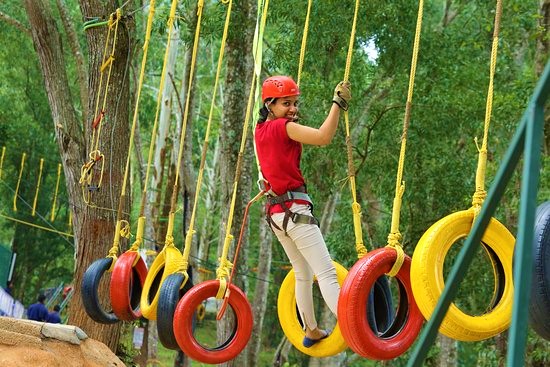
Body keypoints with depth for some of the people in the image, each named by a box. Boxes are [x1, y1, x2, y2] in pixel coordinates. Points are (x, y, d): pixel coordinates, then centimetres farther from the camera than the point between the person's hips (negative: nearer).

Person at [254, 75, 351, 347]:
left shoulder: (261, 130, 13)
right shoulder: (283, 127, -12)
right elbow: (323, 137, -25)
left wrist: (291, 119, 29)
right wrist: (338, 103, -17)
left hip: (275, 210, 9)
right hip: (294, 208, -9)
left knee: (303, 274, 19)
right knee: (326, 273, -16)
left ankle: (311, 332, 28)